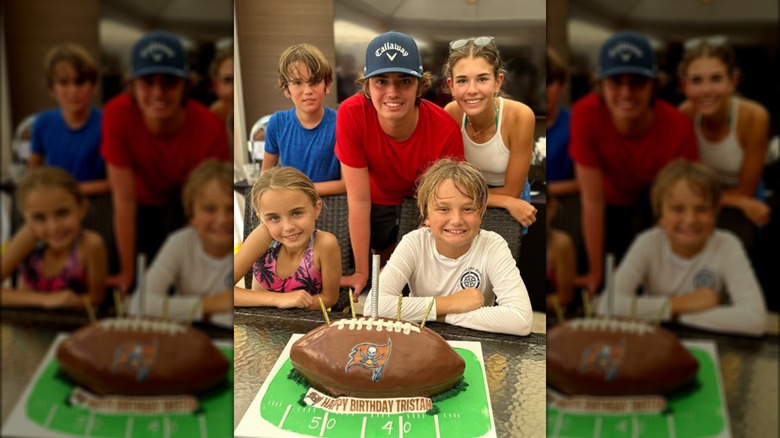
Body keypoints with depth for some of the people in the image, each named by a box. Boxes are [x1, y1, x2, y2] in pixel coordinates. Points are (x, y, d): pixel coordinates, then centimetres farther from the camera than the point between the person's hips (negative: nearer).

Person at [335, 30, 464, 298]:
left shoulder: (445, 130, -35)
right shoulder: (351, 115, -35)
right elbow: (359, 200, -29)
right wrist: (361, 273, -23)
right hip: (378, 199, 1)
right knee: (386, 260, 19)